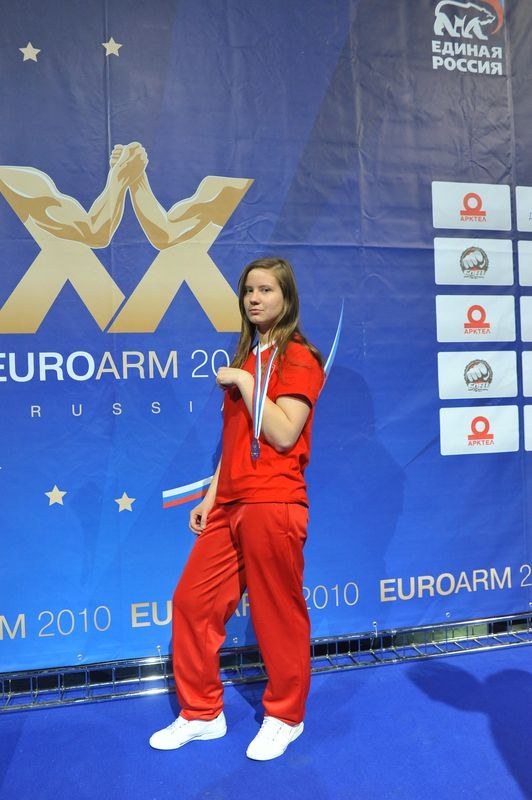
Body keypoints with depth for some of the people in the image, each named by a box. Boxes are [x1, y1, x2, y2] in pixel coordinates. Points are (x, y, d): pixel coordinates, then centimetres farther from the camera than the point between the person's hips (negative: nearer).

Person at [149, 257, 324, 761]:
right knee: (192, 601, 9)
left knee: (277, 614, 5)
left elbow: (282, 435, -18)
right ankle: (201, 713, 28)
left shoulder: (297, 358, -5)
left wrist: (242, 381, -13)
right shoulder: (246, 357, 18)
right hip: (230, 505, 8)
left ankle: (285, 717, 29)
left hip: (272, 505, -8)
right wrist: (211, 495, 13)